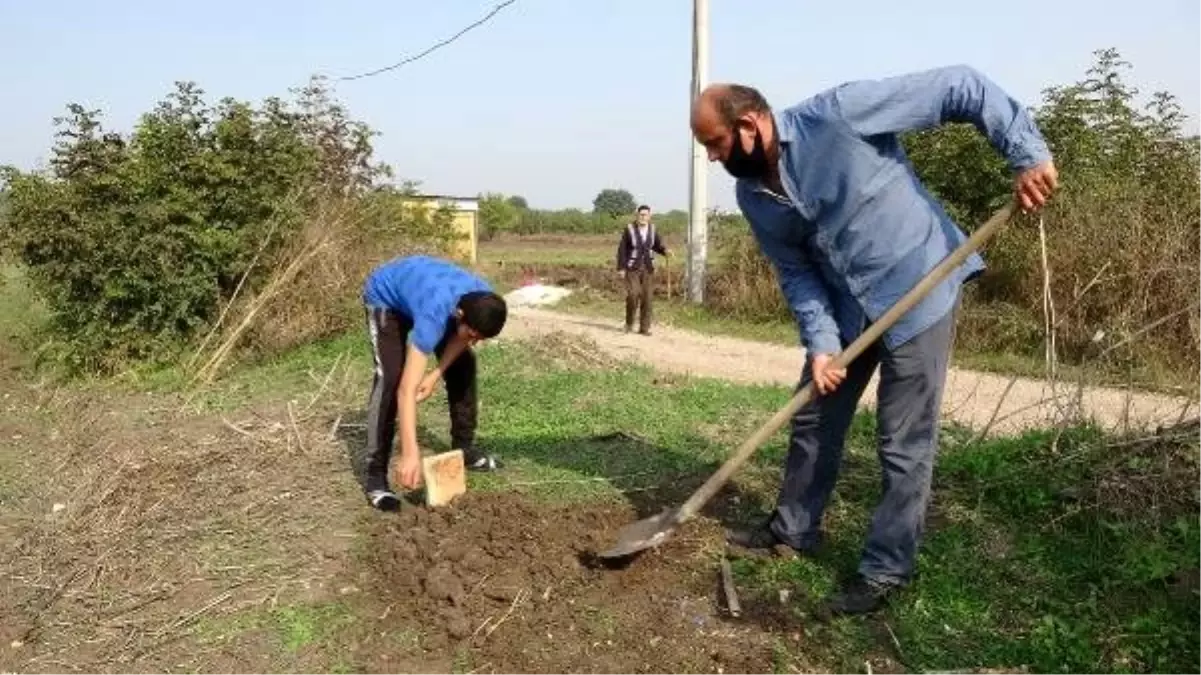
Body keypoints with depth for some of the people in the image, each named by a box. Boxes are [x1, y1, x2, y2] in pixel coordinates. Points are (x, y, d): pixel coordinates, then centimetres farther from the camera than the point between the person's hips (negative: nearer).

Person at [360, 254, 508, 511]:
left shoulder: (483, 301, -29)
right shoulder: (434, 315, -45)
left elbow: (462, 338, -6)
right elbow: (407, 389, -47)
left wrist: (436, 375, -19)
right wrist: (410, 453, -51)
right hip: (384, 297, -6)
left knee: (463, 363, 2)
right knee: (391, 378, -23)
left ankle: (464, 447, 19)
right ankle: (375, 474, -16)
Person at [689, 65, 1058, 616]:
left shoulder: (837, 114, -23)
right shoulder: (753, 196, -3)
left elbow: (960, 88, -20)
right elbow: (796, 272, 1)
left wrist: (1027, 154, -26)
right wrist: (820, 342, -12)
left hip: (918, 291, -6)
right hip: (846, 307, 7)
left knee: (904, 444, -1)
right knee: (814, 422, 15)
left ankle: (886, 571, 14)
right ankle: (793, 530, 35)